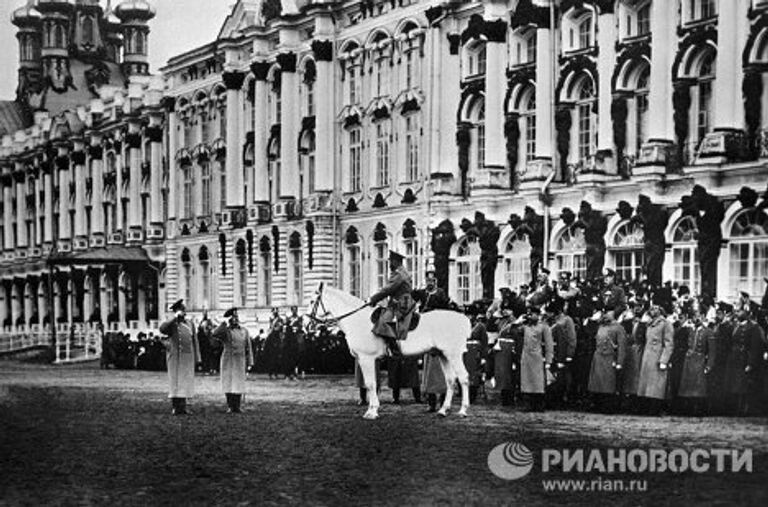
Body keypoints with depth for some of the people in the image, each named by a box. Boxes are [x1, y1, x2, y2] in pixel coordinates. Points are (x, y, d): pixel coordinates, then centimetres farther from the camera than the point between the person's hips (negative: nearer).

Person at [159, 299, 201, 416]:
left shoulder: (190, 324, 13)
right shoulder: (171, 324, 0)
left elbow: (195, 342, 14)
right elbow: (162, 329, -23)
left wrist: (197, 357, 8)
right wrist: (175, 317, -20)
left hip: (188, 358, 4)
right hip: (175, 357, -4)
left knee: (185, 382, 6)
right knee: (175, 381, -3)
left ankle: (183, 407, 11)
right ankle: (175, 407, -2)